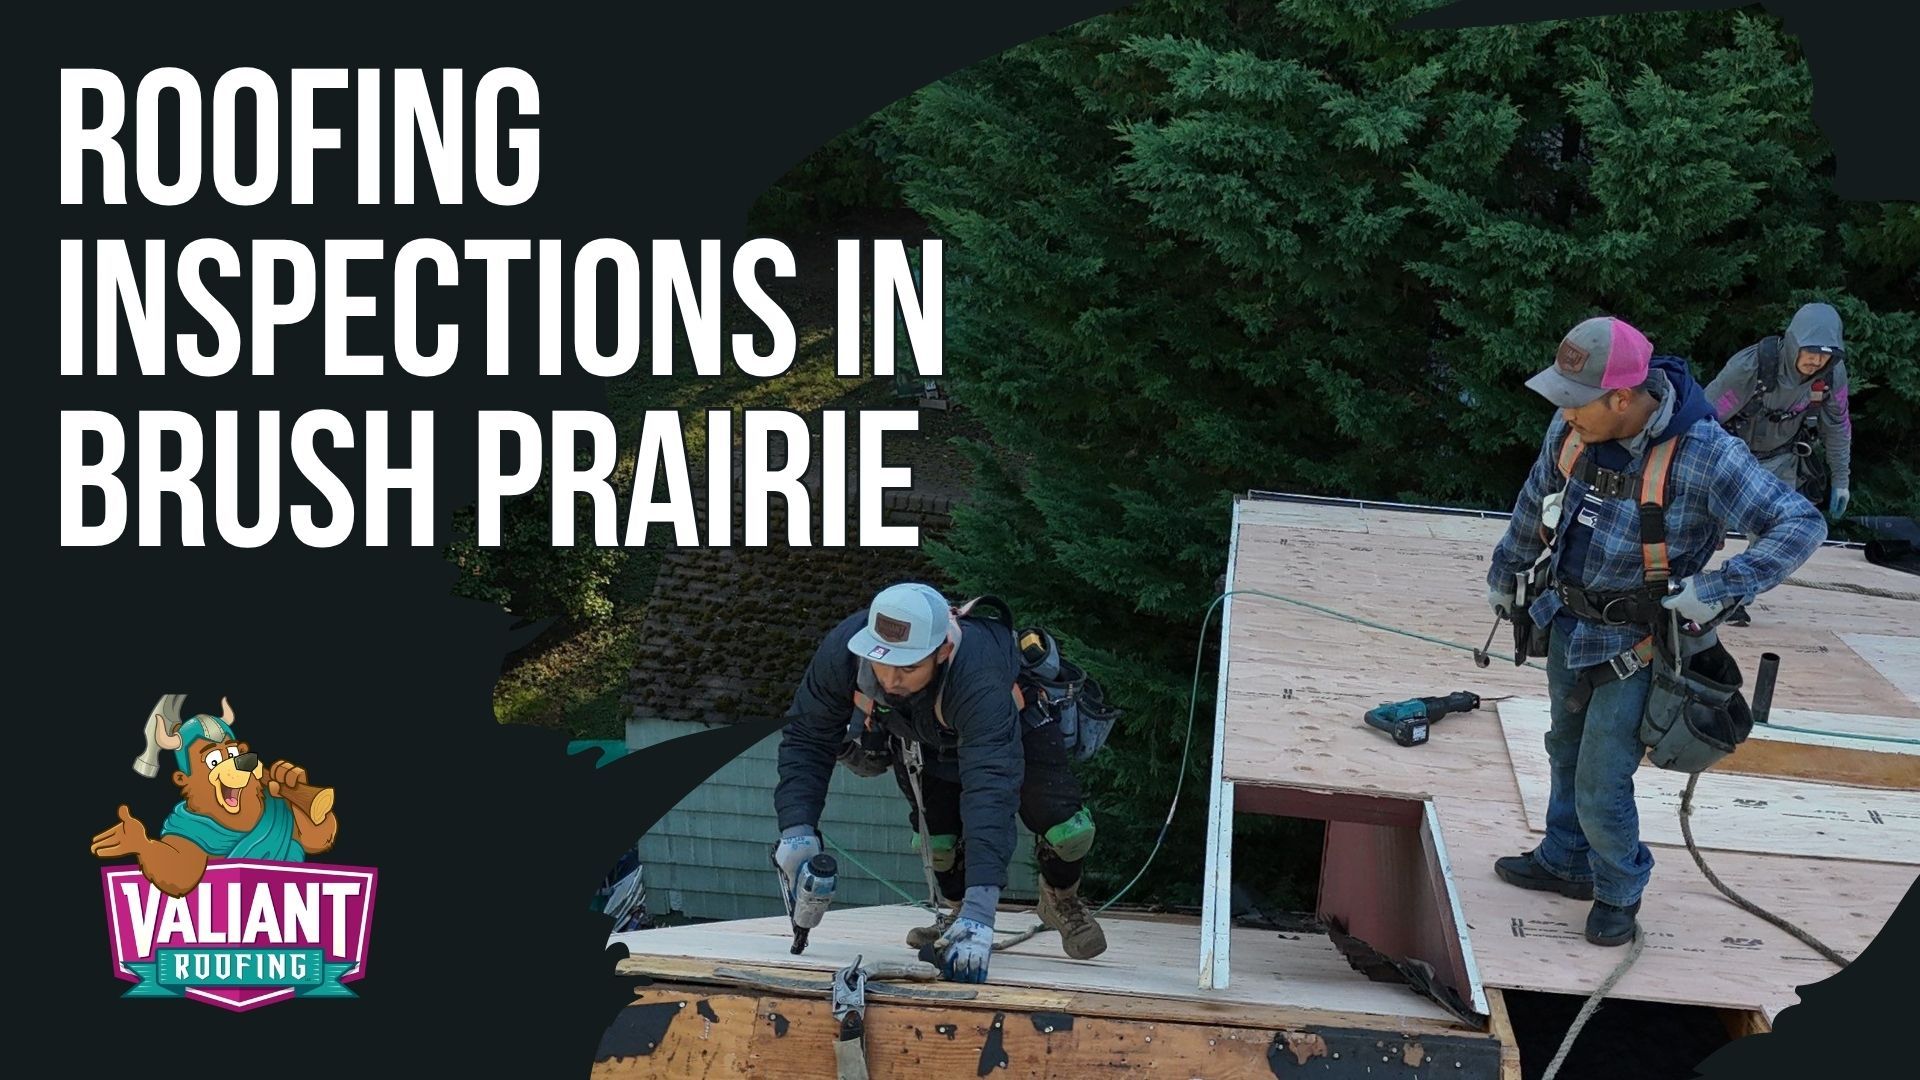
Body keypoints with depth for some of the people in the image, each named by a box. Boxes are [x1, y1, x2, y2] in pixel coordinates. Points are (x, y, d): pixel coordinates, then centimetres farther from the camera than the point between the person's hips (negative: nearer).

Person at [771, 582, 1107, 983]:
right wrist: (797, 829, -40)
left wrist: (981, 908, -62)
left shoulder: (977, 678, -49)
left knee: (1063, 824, -13)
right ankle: (956, 910, 21)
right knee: (936, 827, -11)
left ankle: (1062, 900, 19)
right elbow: (806, 739, -25)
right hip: (917, 731, 3)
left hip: (1013, 721, -3)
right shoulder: (842, 651, -38)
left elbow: (991, 790, -56)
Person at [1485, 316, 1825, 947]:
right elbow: (1534, 507, 10)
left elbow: (1802, 526, -27)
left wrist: (1717, 590, -34)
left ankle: (1619, 891, 27)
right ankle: (1566, 863, 46)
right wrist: (1504, 575, 23)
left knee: (1601, 786, -1)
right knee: (1567, 753, 24)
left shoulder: (1703, 452, -28)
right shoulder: (1571, 429, -10)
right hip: (1568, 625, 6)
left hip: (1637, 647, -6)